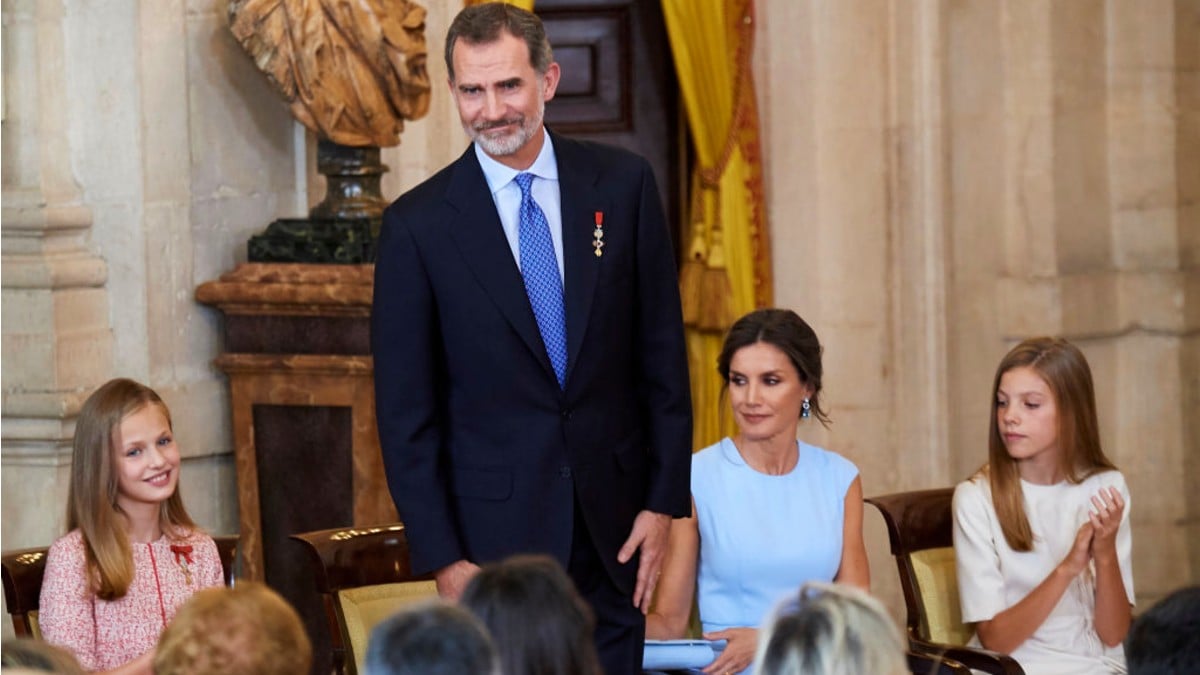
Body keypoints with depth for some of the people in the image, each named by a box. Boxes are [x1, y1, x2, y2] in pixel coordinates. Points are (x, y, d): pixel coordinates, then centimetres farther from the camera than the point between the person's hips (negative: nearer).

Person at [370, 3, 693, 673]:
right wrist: (443, 558, -7)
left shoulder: (623, 184, 2)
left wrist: (664, 500, 1)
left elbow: (663, 354, 6)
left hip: (613, 522, 2)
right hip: (495, 529, -2)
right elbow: (405, 411, -3)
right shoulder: (418, 224, -4)